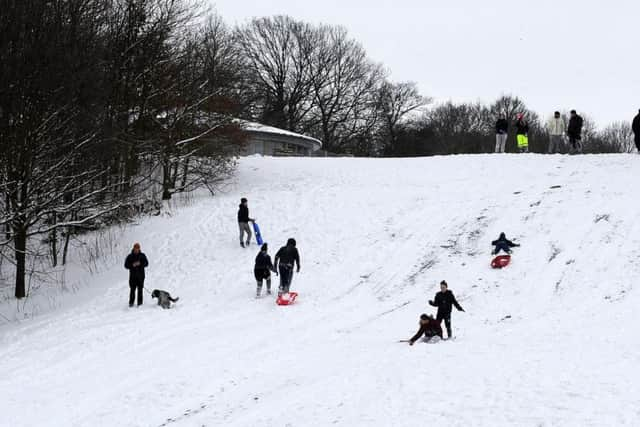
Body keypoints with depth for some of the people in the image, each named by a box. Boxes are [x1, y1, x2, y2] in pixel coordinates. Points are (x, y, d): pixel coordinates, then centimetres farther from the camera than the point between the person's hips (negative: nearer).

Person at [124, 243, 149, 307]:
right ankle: (131, 303, 2)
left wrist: (140, 264, -17)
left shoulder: (142, 256, 6)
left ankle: (140, 303, 3)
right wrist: (132, 265, -16)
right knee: (132, 289, -4)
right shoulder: (130, 256, 4)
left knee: (140, 289, -1)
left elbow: (146, 264, 1)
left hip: (140, 275, 0)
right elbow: (126, 265, 2)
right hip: (133, 276, 0)